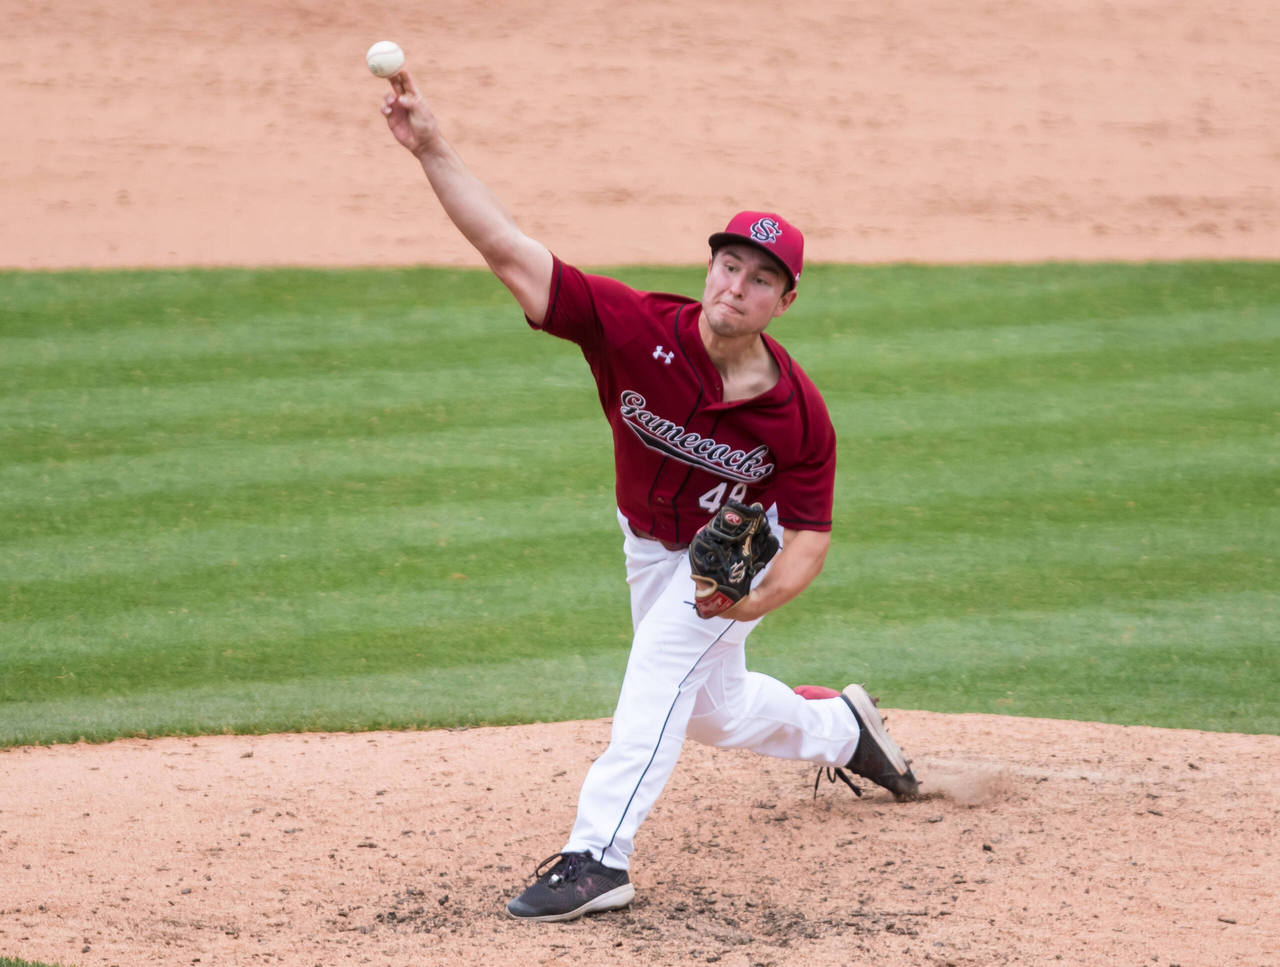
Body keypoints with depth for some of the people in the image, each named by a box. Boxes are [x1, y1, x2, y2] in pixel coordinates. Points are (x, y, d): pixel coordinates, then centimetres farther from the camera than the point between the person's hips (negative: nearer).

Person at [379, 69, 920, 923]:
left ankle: (599, 856, -23)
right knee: (713, 709, 22)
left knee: (664, 668, -24)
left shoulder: (800, 414, -31)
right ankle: (840, 727, 51)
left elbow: (809, 533, -20)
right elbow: (510, 251, -36)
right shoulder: (638, 330, -31)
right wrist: (432, 149, -46)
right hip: (651, 541, 4)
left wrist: (756, 596, -40)